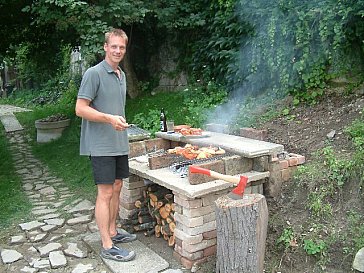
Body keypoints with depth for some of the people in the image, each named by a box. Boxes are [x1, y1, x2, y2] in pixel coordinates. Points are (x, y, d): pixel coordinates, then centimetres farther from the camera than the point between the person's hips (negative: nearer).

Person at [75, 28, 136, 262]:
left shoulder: (122, 75, 14)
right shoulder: (94, 73, -11)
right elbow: (81, 109, -16)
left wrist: (122, 123, 15)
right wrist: (109, 118, -24)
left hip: (119, 143, 8)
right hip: (101, 144, -8)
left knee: (117, 187, 14)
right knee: (105, 193, -5)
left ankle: (113, 232, 29)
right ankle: (107, 246, 4)